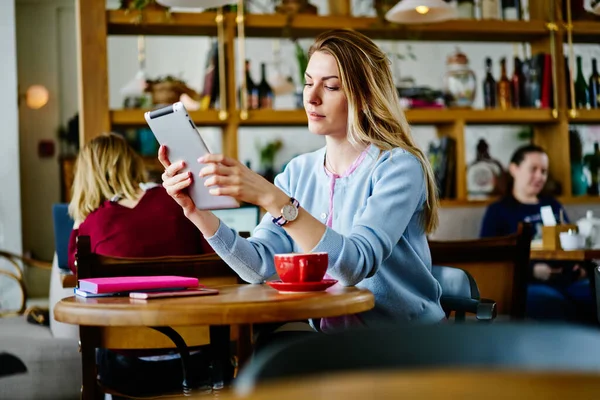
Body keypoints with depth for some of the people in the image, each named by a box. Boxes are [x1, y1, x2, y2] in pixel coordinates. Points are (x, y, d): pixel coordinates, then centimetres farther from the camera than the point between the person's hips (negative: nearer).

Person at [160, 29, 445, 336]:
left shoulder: (398, 166, -11)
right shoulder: (299, 172, 7)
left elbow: (356, 264, -26)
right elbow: (259, 266, -5)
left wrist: (272, 198, -34)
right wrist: (199, 213, -19)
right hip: (331, 338, 5)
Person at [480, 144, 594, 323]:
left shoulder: (553, 205, 28)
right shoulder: (498, 211, 10)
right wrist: (532, 270, -14)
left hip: (568, 279, 5)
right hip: (527, 283, -5)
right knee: (558, 307, -39)